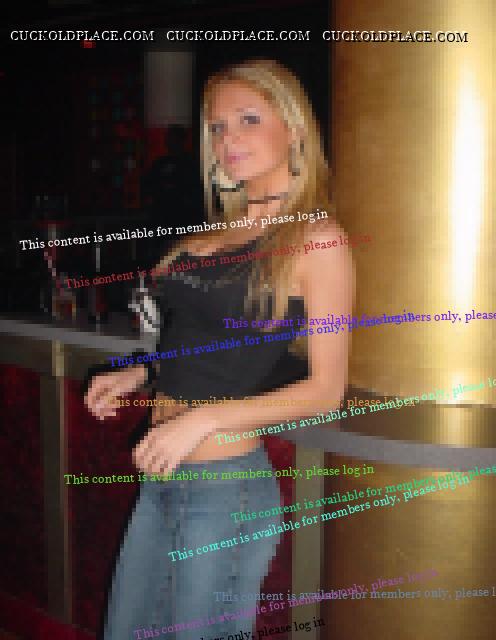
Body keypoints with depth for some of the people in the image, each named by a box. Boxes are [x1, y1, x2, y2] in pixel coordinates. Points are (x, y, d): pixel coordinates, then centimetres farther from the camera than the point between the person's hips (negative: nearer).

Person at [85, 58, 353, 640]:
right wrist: (138, 373, 5)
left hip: (226, 488, -7)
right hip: (160, 481, 7)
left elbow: (326, 387, -13)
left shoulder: (316, 238, -11)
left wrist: (204, 419, -20)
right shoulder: (217, 231, 9)